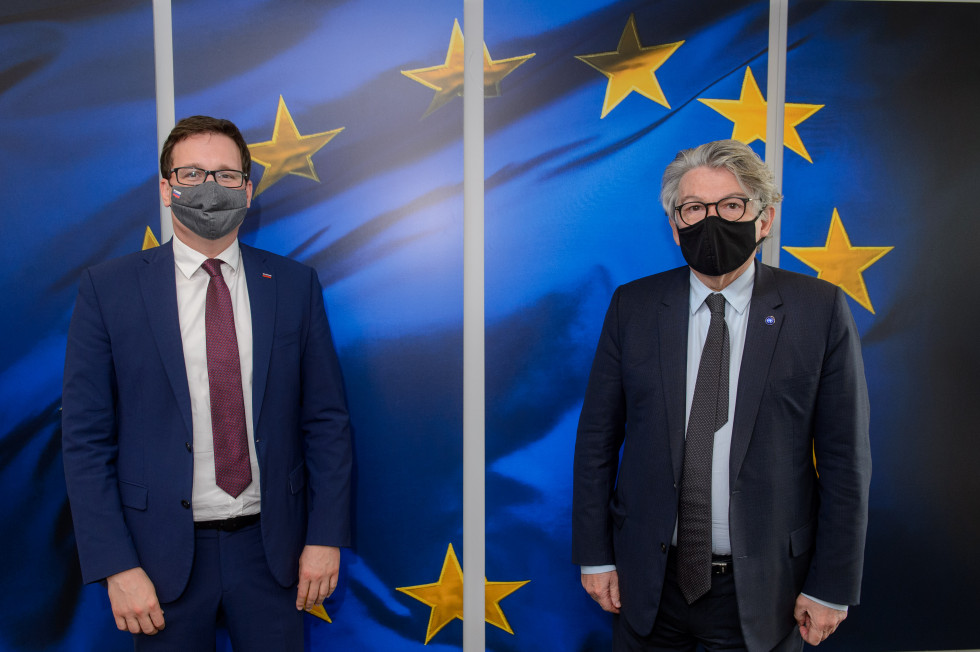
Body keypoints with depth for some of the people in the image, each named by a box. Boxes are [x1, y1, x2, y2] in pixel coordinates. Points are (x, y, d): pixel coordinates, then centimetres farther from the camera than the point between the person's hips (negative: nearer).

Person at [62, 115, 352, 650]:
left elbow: (327, 419, 0)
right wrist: (116, 566, -9)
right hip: (164, 554, -1)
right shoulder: (107, 289, -4)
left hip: (271, 547, 1)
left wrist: (326, 536, -3)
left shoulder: (295, 285, -1)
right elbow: (85, 438, -5)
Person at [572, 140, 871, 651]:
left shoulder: (820, 310, -7)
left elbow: (844, 460, -5)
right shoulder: (632, 306, -4)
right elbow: (597, 438, -1)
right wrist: (594, 555, -1)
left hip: (762, 589, -1)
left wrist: (832, 587, -4)